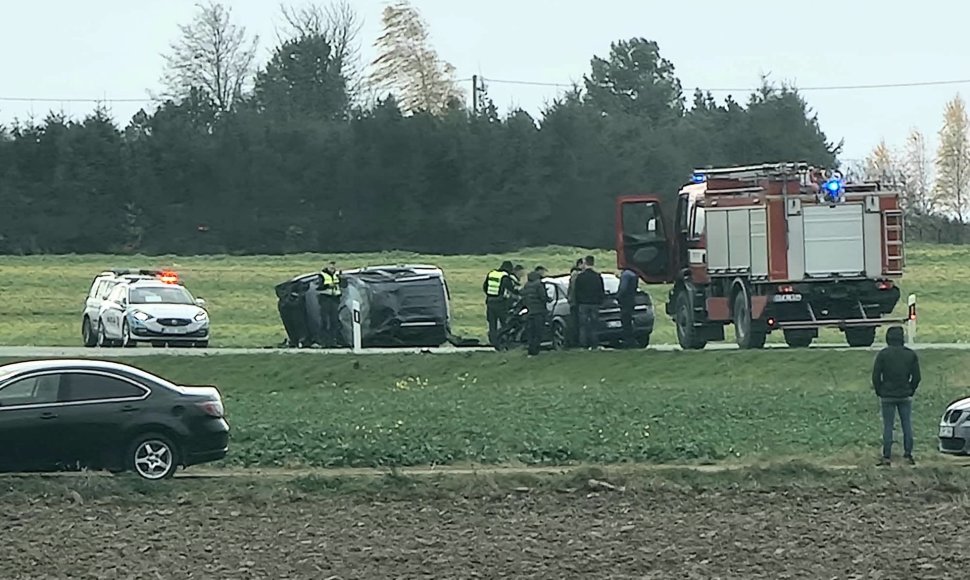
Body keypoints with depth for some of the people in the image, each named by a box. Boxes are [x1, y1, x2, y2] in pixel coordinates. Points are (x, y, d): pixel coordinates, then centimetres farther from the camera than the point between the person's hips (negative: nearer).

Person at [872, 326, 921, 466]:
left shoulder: (883, 354, -8)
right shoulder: (911, 355, 0)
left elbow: (876, 376, -7)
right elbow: (916, 377, 3)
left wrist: (879, 392, 6)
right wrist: (910, 391, 14)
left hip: (887, 396, -2)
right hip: (905, 396, 2)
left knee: (888, 426, 1)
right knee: (907, 425, 9)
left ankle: (887, 456, 0)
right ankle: (908, 454, 8)